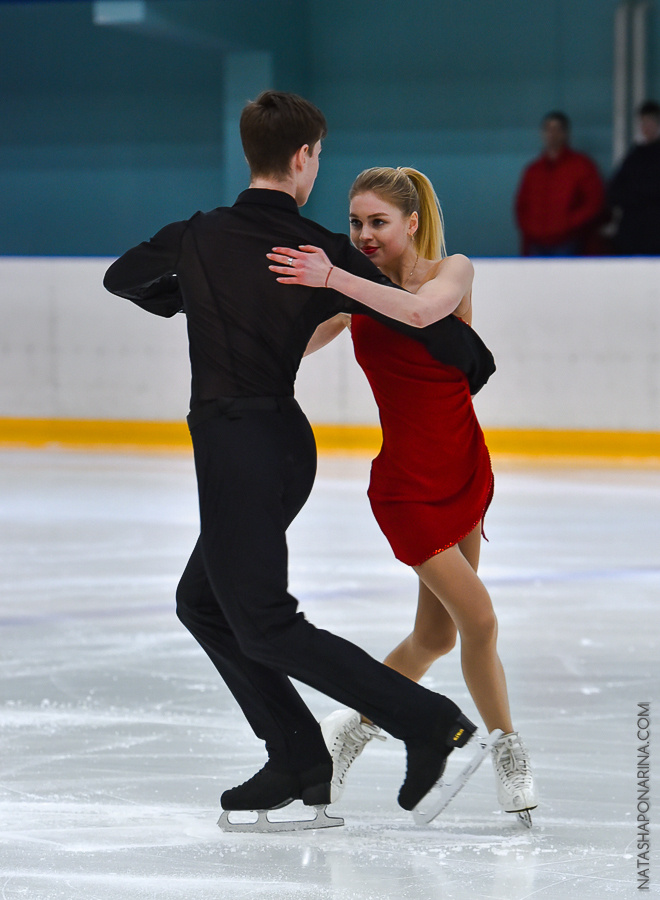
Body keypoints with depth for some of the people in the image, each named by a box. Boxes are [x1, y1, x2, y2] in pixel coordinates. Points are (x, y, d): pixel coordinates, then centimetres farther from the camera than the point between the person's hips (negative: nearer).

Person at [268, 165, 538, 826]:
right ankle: (509, 756, 9)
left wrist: (333, 280, -40)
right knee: (479, 619, -11)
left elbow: (418, 309, -32)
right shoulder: (355, 288, -6)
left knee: (436, 635, 11)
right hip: (406, 480, -3)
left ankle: (352, 727, 33)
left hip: (466, 468, 3)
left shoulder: (453, 271, -9)